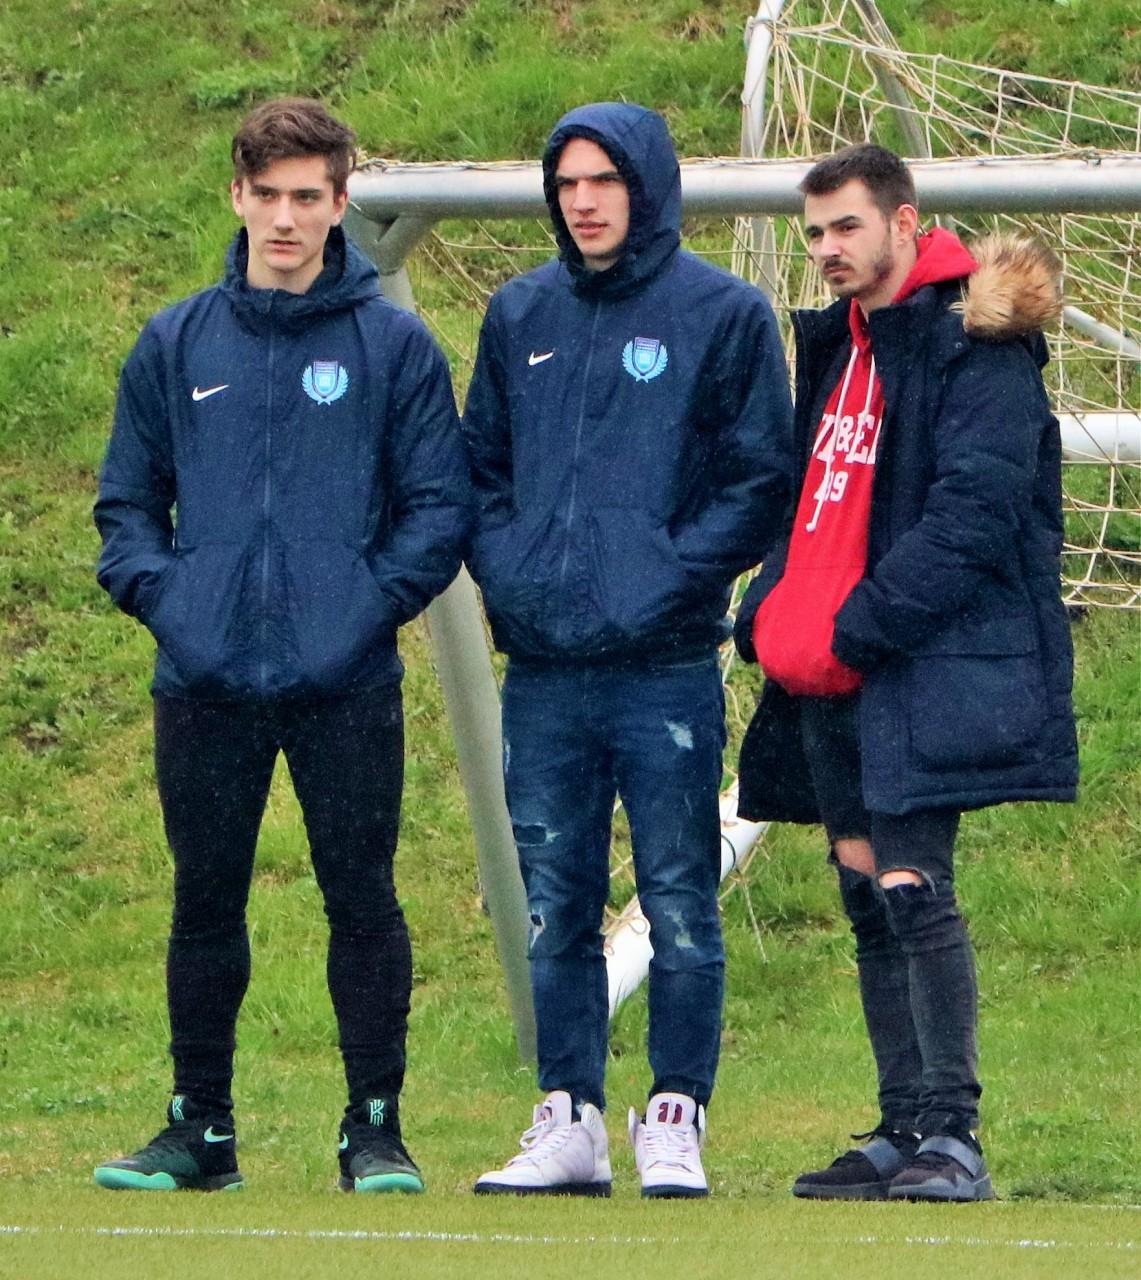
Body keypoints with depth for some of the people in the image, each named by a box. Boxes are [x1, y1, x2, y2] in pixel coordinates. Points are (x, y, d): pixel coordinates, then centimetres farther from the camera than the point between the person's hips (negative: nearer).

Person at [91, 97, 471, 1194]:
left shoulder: (395, 347, 2)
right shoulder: (175, 346, 9)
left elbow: (440, 505, 2)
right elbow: (127, 500, 13)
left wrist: (374, 600, -10)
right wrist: (159, 594, -3)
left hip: (347, 684, -2)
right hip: (204, 685, 2)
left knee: (362, 902, -1)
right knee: (205, 906, 8)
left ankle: (374, 1130, 7)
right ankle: (199, 1129, 17)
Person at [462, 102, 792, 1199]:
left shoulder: (722, 314, 0)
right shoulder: (520, 315, 13)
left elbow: (758, 478, -2)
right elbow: (480, 464, 20)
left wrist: (674, 576, -12)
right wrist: (504, 572, 4)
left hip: (665, 666, -4)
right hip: (543, 670, 4)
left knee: (679, 905, -1)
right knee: (553, 911, 7)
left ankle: (674, 1124, 4)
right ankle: (568, 1124, 12)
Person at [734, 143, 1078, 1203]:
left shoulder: (975, 346, -9)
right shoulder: (835, 347, 19)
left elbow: (972, 511, -18)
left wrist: (861, 628, -18)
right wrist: (767, 611, 8)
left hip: (926, 673, -9)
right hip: (826, 679, 9)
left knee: (912, 889, -14)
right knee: (870, 899, 9)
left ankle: (950, 1136, -15)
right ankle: (902, 1133, 13)